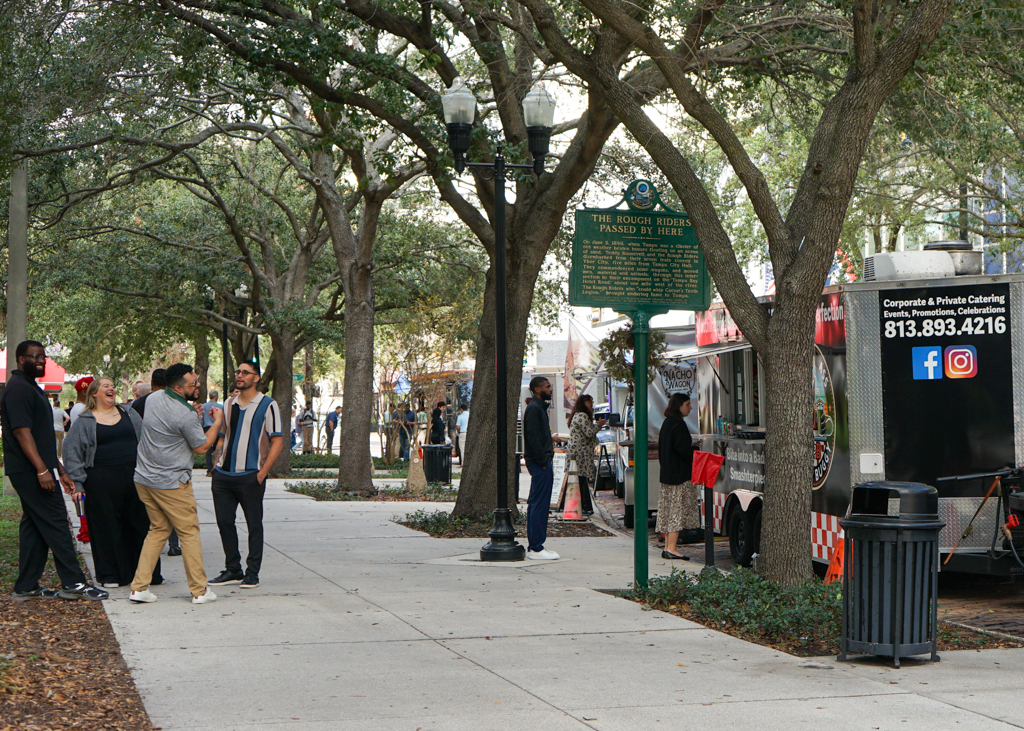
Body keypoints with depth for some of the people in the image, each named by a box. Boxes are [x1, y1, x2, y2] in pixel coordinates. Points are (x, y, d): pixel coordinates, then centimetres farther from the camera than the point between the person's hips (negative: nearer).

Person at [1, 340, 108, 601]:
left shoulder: (31, 388, 21)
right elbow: (21, 432, -21)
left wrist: (60, 470, 24)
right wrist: (42, 469, -27)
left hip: (35, 471, 10)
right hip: (30, 471, -10)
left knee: (34, 526, 10)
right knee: (55, 522, -9)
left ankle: (26, 587, 13)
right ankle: (73, 582, -8)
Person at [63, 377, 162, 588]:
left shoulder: (129, 414, 14)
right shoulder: (84, 422, 5)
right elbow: (73, 454, 3)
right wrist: (77, 483, -6)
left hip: (134, 478, 3)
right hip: (102, 483, -3)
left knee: (141, 524, 4)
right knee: (107, 529, 0)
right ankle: (110, 575, 11)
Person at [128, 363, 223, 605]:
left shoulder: (153, 399, 3)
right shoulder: (186, 415, -20)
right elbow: (202, 447, -7)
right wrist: (217, 422, 5)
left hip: (143, 478, 7)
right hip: (171, 483, -7)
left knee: (158, 529, 17)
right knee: (189, 532, 4)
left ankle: (139, 587, 9)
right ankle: (199, 590, 9)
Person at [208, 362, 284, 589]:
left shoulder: (267, 405, -3)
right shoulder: (228, 404, 14)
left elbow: (277, 442, -5)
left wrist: (262, 472, -13)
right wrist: (218, 461, 11)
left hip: (250, 476, -6)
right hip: (223, 475, 6)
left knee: (254, 525, 1)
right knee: (224, 522, 6)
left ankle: (252, 573, 8)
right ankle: (232, 570, 16)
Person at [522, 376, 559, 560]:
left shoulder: (538, 407, 20)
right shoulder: (534, 409, -12)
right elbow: (533, 437, -19)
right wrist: (543, 461, -18)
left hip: (541, 463, 11)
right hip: (540, 464, -11)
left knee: (536, 504, 11)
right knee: (540, 505, -10)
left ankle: (534, 547, 15)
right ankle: (536, 548, -9)